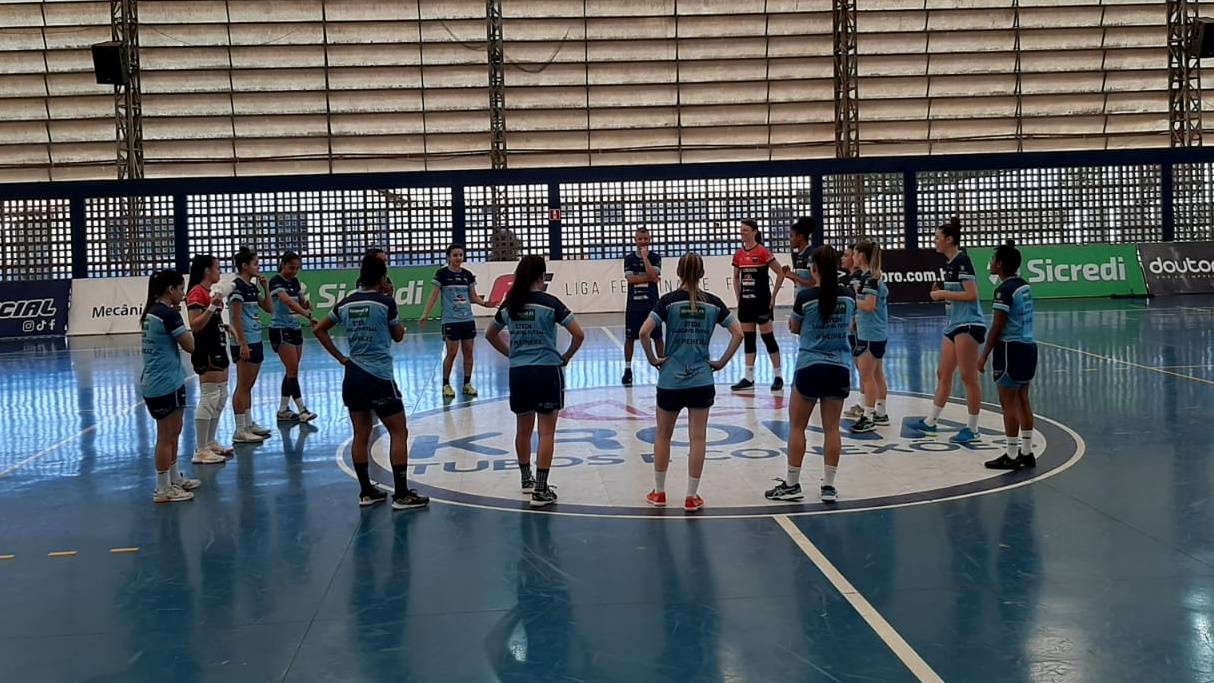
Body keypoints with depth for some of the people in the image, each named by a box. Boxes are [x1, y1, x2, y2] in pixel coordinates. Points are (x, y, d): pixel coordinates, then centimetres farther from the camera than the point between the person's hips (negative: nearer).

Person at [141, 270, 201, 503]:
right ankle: (163, 490, 8)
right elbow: (190, 345, -16)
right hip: (165, 385, -9)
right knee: (166, 437, 0)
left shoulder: (152, 311, 8)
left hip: (153, 382, 9)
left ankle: (175, 479, 32)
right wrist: (184, 326, -1)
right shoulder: (169, 314, -18)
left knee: (173, 432, 21)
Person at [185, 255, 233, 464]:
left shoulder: (211, 291, 16)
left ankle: (210, 443, 23)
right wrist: (212, 307, -28)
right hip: (205, 352, -11)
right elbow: (195, 325, -22)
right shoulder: (196, 293, -14)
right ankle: (200, 451, -7)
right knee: (209, 399, -10)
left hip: (217, 349, 11)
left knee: (221, 397, 14)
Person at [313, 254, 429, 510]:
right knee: (399, 433, 2)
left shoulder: (346, 304, 6)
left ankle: (366, 491, 18)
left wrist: (340, 357, 12)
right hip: (379, 378, -6)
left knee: (361, 435, 12)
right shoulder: (385, 302, -9)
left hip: (353, 376, 6)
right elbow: (398, 335, 5)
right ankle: (401, 494, 0)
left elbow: (319, 329, 13)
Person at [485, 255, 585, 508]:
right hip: (547, 371, -4)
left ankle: (527, 480, 33)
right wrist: (566, 357, 4)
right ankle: (540, 490, -1)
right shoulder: (549, 302, -9)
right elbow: (578, 334, -11)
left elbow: (490, 335, 20)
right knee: (546, 432, 2)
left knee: (523, 429, 19)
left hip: (518, 373, 5)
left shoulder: (509, 305, 5)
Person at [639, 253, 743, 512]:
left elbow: (644, 332, -17)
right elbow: (738, 333, -2)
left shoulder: (668, 301, -6)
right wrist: (722, 362, 4)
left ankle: (659, 493, 22)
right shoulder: (713, 303, 1)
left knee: (663, 435, 15)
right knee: (698, 438, 5)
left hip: (670, 380, -1)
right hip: (702, 380, 1)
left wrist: (653, 359, -4)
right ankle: (692, 497, 7)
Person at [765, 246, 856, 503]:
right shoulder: (848, 296, -1)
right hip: (840, 368, 3)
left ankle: (792, 485, 11)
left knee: (797, 427, 7)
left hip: (809, 367, -3)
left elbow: (794, 328, 6)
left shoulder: (805, 297, -11)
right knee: (832, 428, 8)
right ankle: (829, 486, 9)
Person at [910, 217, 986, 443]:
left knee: (968, 376, -5)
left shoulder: (962, 260, -13)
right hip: (955, 325, 10)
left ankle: (972, 429, 2)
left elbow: (972, 295, -19)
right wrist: (941, 293, 7)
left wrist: (944, 294, -14)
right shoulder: (951, 264, 15)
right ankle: (930, 422, 21)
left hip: (968, 325, -10)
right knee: (943, 374, 13)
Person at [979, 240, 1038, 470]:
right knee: (1022, 400, 13)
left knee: (1009, 403, -2)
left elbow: (998, 327, -16)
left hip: (1011, 348, -9)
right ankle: (1026, 452, 17)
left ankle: (1012, 456, 1)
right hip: (1029, 347, 9)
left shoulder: (1004, 290, -15)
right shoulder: (1025, 286, 10)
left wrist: (984, 355, -11)